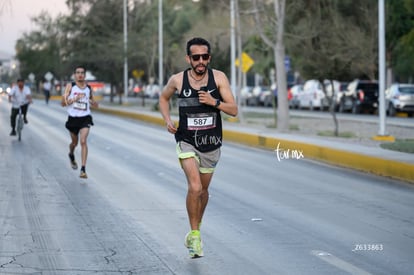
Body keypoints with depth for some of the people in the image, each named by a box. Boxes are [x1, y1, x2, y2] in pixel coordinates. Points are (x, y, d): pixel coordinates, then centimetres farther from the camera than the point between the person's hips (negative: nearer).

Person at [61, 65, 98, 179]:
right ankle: (71, 156, 53)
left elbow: (92, 101, 21)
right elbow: (63, 102, -7)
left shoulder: (88, 88, 6)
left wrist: (94, 103, -2)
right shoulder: (70, 86, -2)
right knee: (74, 142, 17)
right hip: (73, 118, 0)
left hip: (85, 118, 0)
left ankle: (83, 169, -19)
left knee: (83, 141, -17)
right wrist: (75, 99, -20)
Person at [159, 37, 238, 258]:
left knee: (203, 189, 18)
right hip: (187, 142, -2)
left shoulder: (219, 78, -8)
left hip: (211, 144, 2)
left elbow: (233, 110, -9)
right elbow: (164, 98, 14)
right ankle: (195, 235, -7)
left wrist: (214, 102, -26)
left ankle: (196, 228, 43)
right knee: (194, 187, -21)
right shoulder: (177, 80, -7)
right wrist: (168, 120, -1)